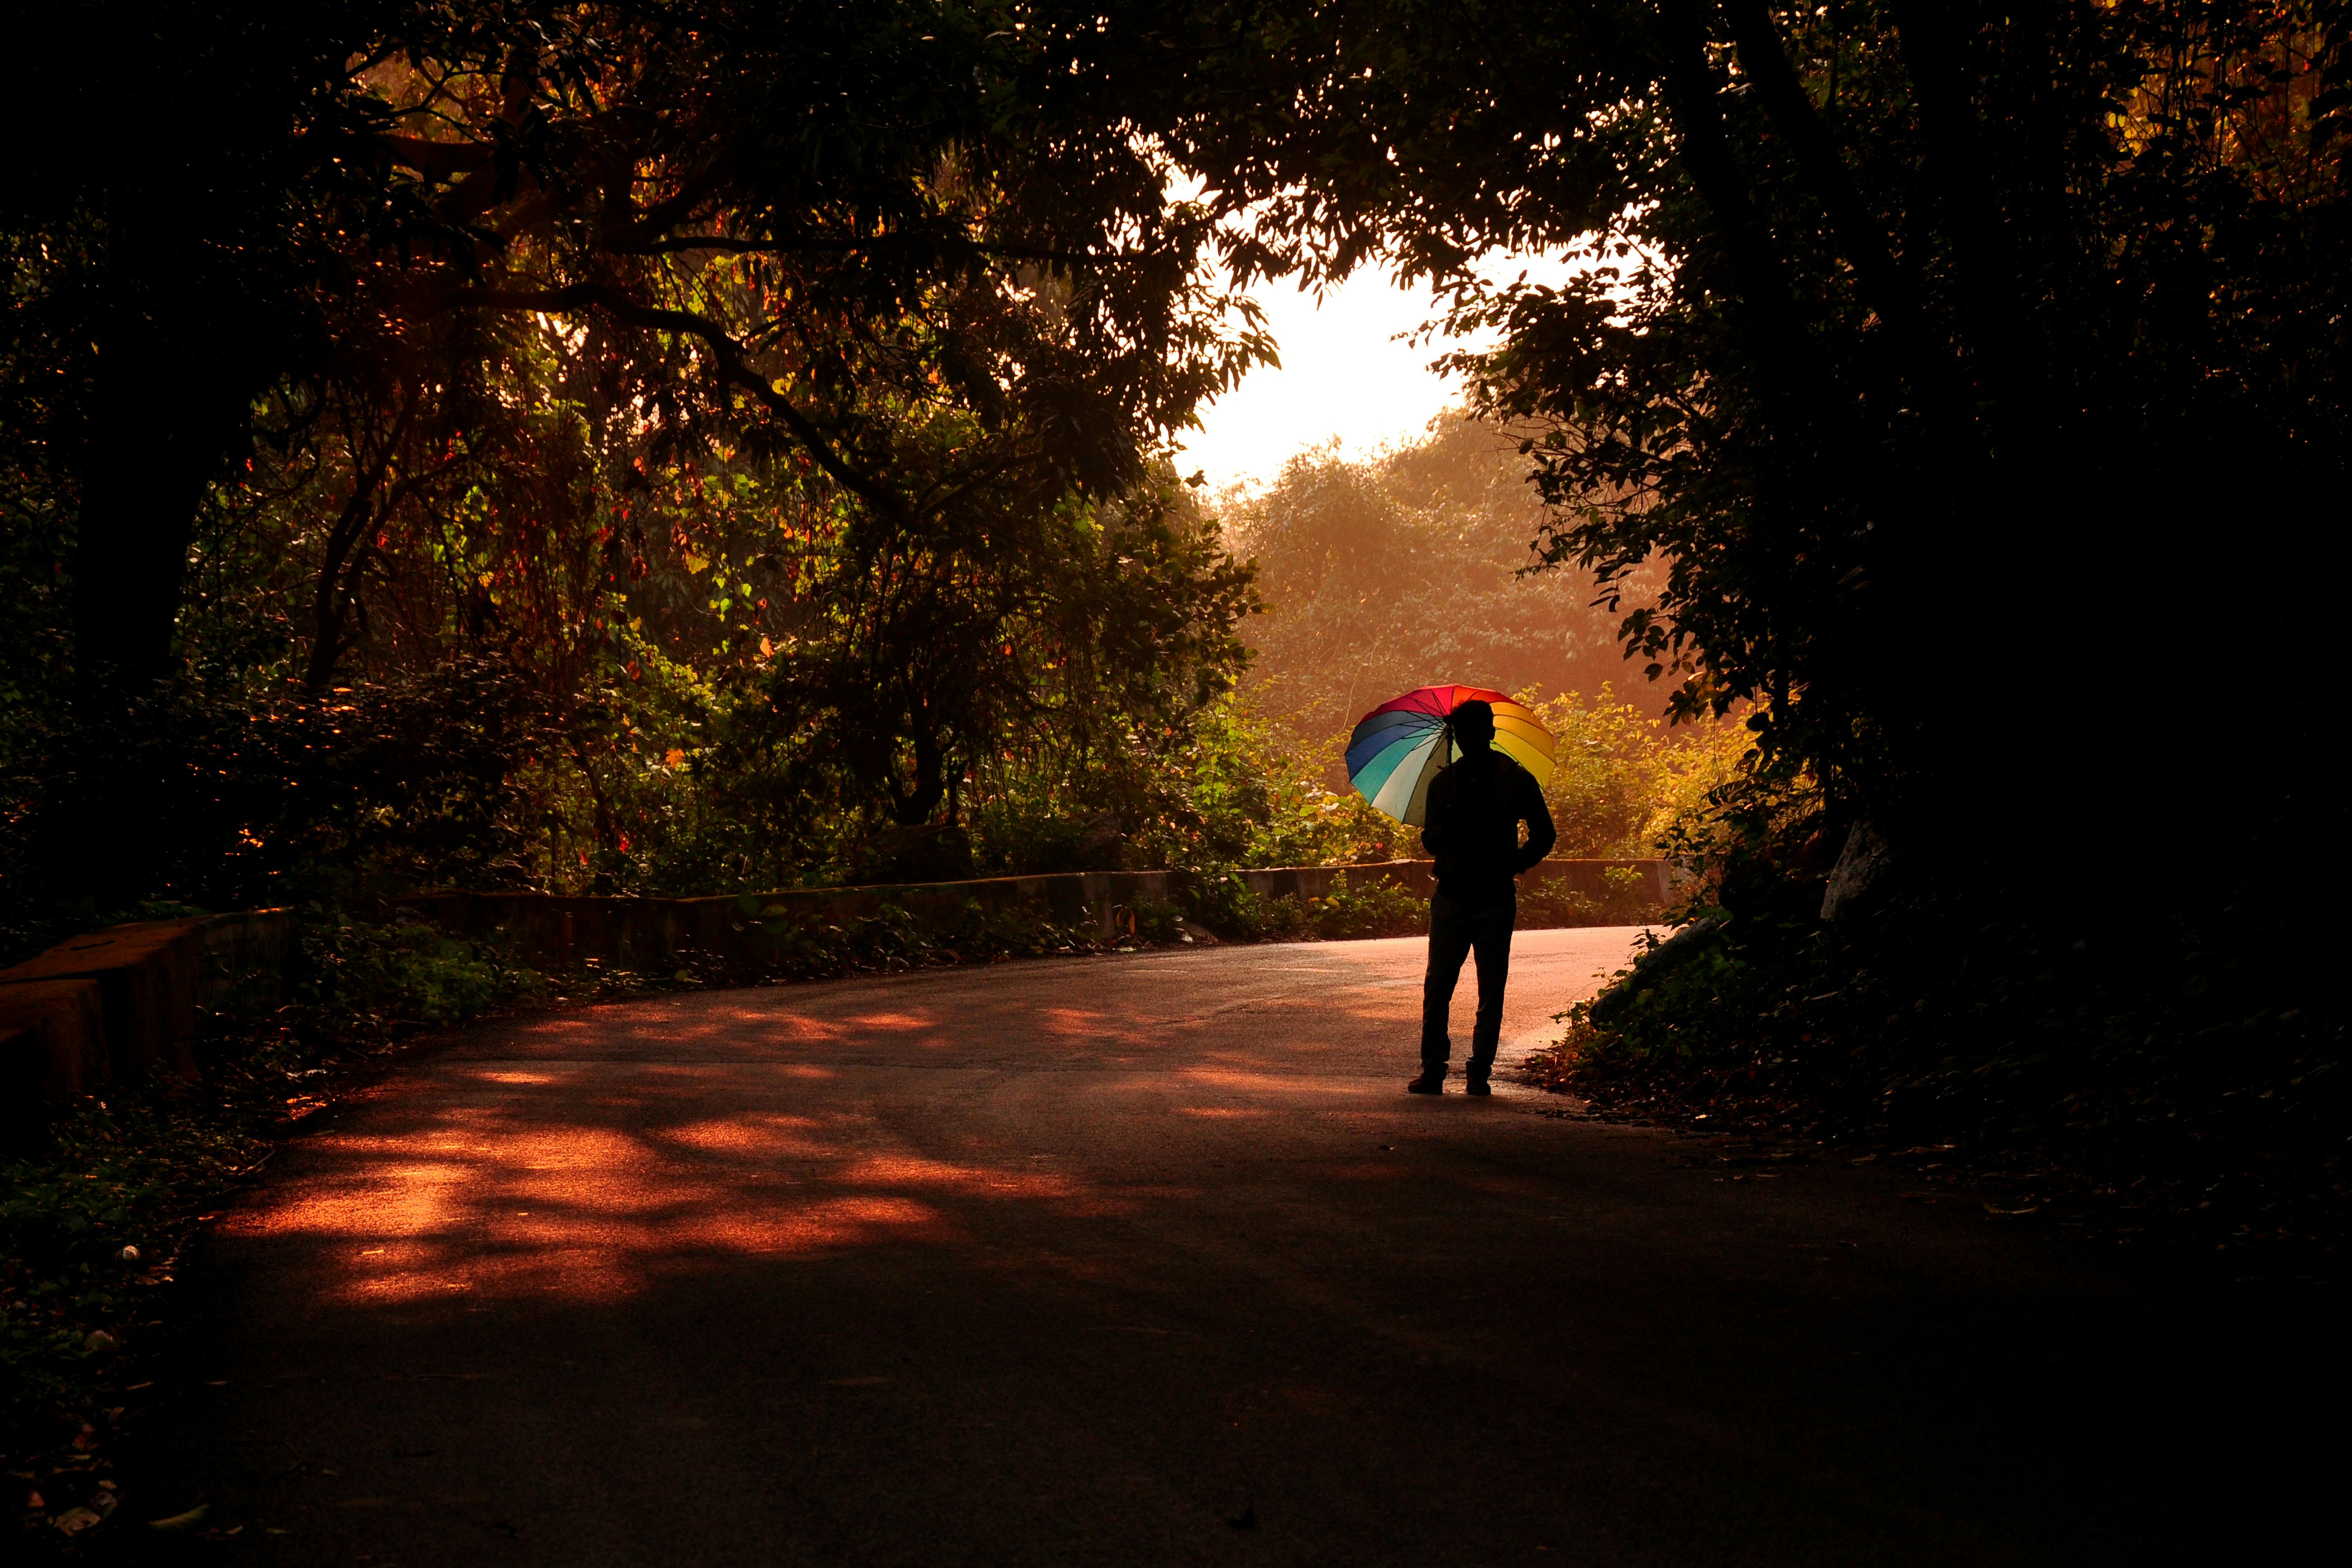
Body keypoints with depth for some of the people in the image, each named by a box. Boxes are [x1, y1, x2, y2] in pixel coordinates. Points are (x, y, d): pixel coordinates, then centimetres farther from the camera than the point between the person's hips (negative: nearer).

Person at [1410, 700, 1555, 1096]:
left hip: (1496, 902, -2)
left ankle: (1480, 1071, 8)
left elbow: (1543, 836, 8)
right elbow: (1429, 840, 12)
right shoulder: (1443, 782, 12)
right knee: (1437, 987, -3)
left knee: (1491, 992, 1)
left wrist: (1513, 866, -5)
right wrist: (1448, 828, -10)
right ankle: (1433, 1069, 4)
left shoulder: (1516, 781, 4)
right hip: (1452, 897, 2)